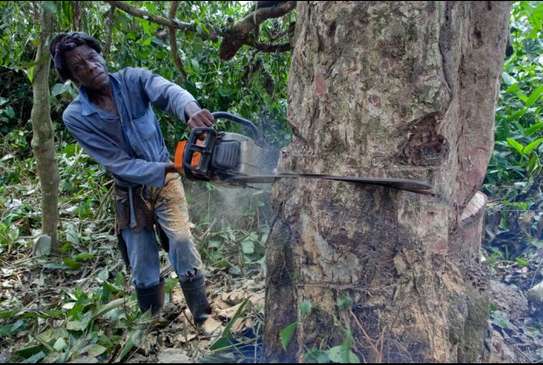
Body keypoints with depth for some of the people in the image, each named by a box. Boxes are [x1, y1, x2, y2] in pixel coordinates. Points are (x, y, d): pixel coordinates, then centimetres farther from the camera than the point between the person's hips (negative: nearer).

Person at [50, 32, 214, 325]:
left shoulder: (133, 79, -13)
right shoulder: (75, 117, -15)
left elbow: (168, 92, -35)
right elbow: (118, 163, -20)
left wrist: (191, 111, -58)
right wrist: (167, 169, -32)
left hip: (166, 181, 0)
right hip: (131, 193, 0)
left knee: (181, 240, -12)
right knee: (144, 272, 6)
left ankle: (204, 317, 6)